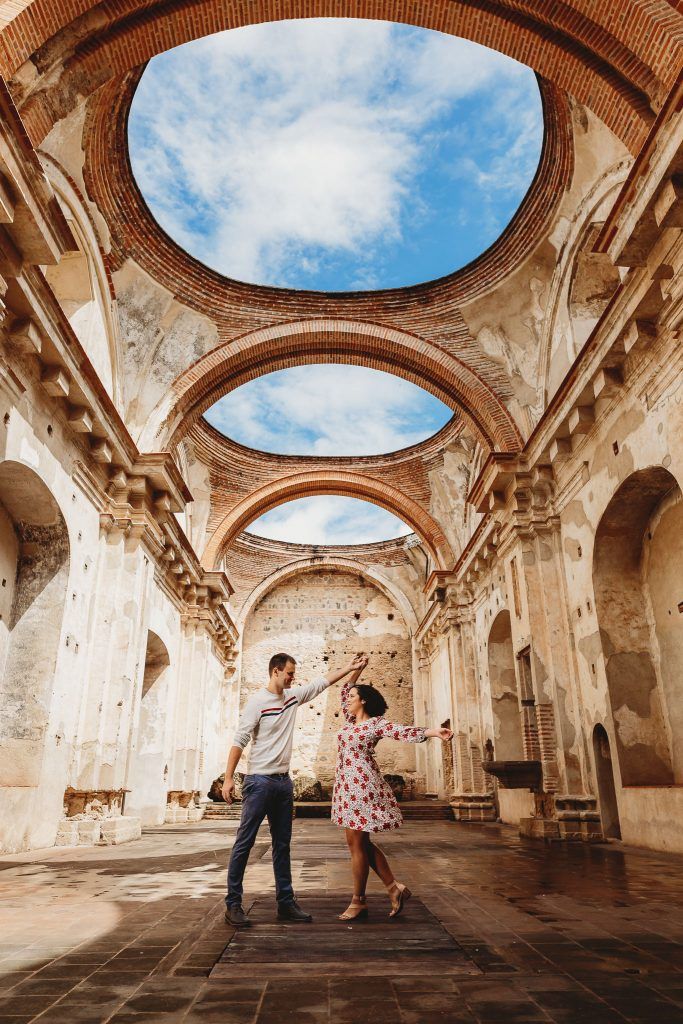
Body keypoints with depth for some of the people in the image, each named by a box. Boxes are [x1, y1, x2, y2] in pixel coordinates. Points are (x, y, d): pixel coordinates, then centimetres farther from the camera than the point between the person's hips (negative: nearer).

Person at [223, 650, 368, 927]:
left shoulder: (292, 696, 9)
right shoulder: (257, 701, -11)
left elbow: (322, 682, 18)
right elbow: (239, 740, -13)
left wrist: (350, 667, 15)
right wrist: (228, 778, -17)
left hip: (283, 781, 7)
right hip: (259, 780, -7)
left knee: (282, 844, 12)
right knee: (244, 842, -2)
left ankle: (285, 902, 20)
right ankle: (233, 904, 7)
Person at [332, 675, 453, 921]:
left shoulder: (376, 724, -7)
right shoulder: (351, 721, 14)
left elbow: (403, 732, -20)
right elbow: (345, 693, 28)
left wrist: (433, 732, -34)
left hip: (363, 787, -8)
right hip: (346, 787, 8)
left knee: (357, 843, -1)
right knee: (359, 842, 11)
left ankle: (358, 901, 12)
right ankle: (394, 887, 19)